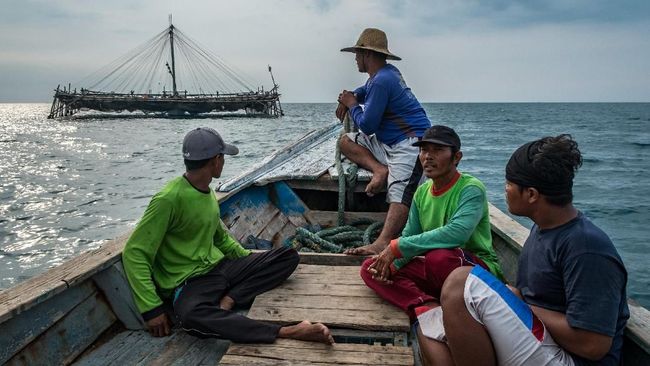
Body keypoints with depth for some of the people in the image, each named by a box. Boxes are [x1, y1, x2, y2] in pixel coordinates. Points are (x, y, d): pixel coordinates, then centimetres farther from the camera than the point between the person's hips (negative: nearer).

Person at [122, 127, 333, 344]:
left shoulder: (207, 192, 9)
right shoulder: (169, 199, -17)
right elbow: (134, 254, -16)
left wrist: (253, 263, 14)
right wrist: (152, 308, -22)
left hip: (221, 267, 8)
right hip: (190, 282, -8)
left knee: (289, 256, -4)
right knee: (191, 317, -42)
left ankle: (229, 299, -20)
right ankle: (286, 333, -44)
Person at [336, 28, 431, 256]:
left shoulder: (381, 81, -15)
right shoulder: (388, 73, 16)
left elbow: (367, 125, -15)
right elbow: (365, 90, 40)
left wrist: (352, 105, 4)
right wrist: (349, 99, 18)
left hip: (410, 142, -11)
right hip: (388, 142, 11)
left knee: (399, 193, -26)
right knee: (346, 141, 6)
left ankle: (383, 243, -42)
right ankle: (379, 169, -14)